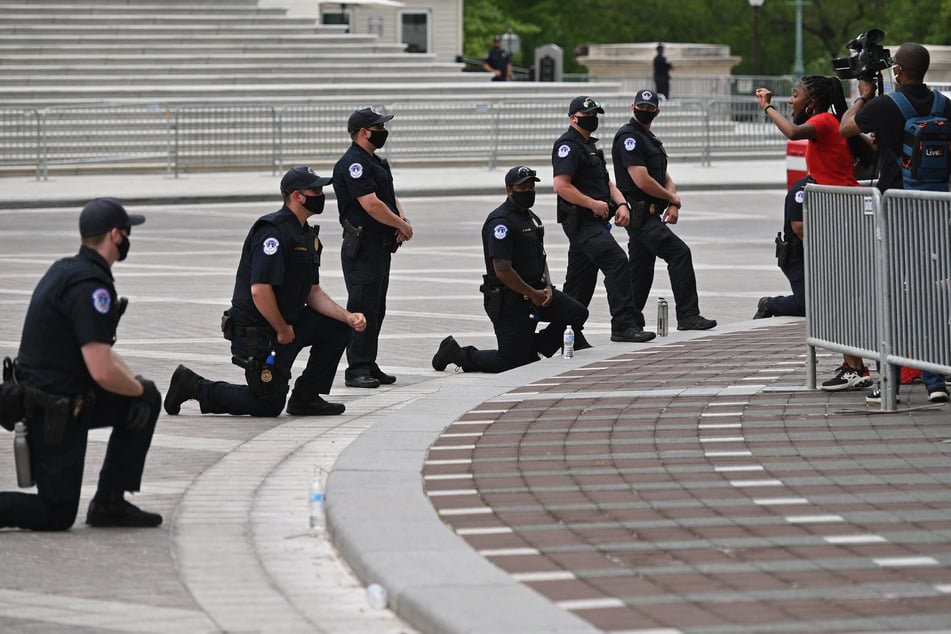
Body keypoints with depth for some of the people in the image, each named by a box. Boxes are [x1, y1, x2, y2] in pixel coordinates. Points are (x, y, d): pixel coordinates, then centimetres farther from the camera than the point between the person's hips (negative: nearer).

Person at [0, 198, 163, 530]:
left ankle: (109, 504, 17)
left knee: (147, 400, 15)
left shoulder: (65, 270, 9)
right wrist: (138, 388, -7)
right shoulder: (90, 286, -22)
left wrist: (138, 387, 6)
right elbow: (102, 371, -27)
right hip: (53, 413, -9)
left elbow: (101, 350, 18)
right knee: (57, 515, -1)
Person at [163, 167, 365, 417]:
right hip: (256, 333, -9)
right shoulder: (274, 232, -21)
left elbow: (313, 292, 12)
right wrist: (284, 331, -16)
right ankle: (195, 386, 8)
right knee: (268, 405, -3)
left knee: (338, 327, 3)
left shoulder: (307, 235, 11)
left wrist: (348, 317, -3)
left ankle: (306, 398, 11)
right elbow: (260, 290, -28)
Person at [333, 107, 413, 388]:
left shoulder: (375, 162, 17)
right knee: (362, 307, -10)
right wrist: (402, 225, -10)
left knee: (376, 309, 13)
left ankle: (369, 365, 19)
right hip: (363, 247, -10)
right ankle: (357, 370, -9)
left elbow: (391, 197, 20)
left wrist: (402, 221, -1)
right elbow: (372, 205, -22)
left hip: (381, 246, 10)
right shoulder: (353, 164, -16)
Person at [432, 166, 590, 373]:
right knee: (513, 362, -9)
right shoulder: (501, 222, -19)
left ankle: (530, 348, 12)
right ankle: (457, 353, 10)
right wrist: (534, 294, -14)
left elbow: (540, 257, 22)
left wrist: (547, 287, 3)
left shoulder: (531, 218, 14)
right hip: (508, 299, -9)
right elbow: (503, 271, -24)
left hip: (534, 290, 9)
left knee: (577, 314, 0)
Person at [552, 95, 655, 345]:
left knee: (581, 280, 11)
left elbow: (605, 182, 25)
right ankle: (624, 325, -23)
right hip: (582, 221, -10)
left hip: (594, 222, 10)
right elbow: (561, 186, -19)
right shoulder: (568, 146, -9)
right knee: (617, 263, -20)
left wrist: (621, 204, 7)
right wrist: (594, 204, -17)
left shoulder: (591, 145, 23)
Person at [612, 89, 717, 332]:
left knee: (641, 273, 11)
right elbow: (642, 180, -18)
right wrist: (672, 198, -4)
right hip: (639, 214, -10)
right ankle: (688, 316, -16)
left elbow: (665, 177, 20)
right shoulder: (629, 137, -10)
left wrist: (673, 204, -1)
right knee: (679, 253, -16)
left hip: (649, 215, 10)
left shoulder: (650, 139, 22)